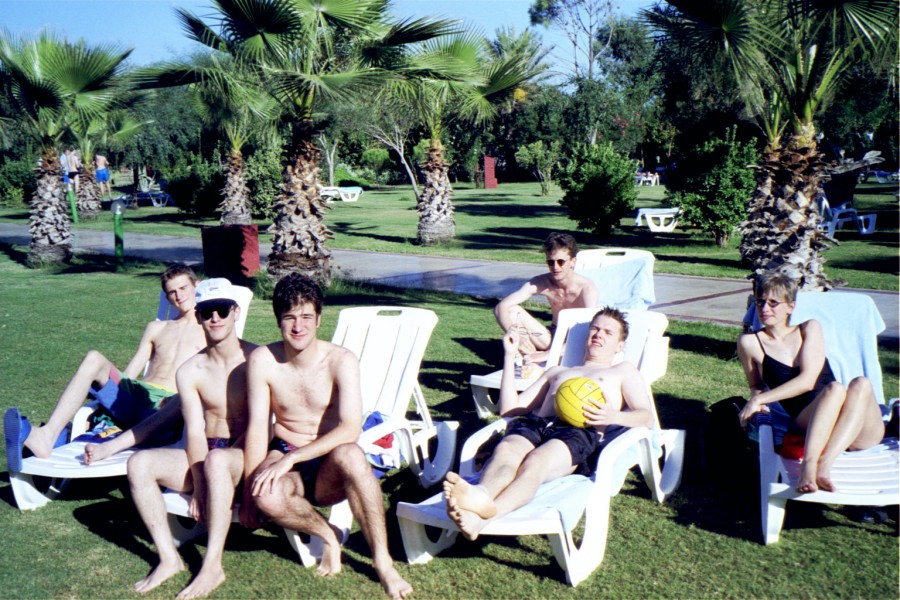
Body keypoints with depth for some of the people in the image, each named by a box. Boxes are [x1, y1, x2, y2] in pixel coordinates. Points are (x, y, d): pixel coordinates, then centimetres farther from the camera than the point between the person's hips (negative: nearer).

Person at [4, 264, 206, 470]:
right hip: (133, 399, 4)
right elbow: (128, 374, 22)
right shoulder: (156, 328, 29)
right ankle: (48, 435, -36)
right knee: (93, 358, -22)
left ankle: (110, 447, -50)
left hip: (166, 407, -4)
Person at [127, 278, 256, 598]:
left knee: (216, 461, -37)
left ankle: (213, 566, -29)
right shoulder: (190, 371, 3)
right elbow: (195, 431, -5)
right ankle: (169, 558, -12)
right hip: (207, 456, 5)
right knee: (139, 463, -15)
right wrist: (198, 485, -15)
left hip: (247, 455, -5)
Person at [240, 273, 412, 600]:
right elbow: (258, 427, -7)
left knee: (350, 454, -38)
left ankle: (383, 560, -23)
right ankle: (327, 536, -4)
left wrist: (291, 457, -28)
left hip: (329, 470, -1)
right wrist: (249, 493, -11)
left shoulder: (341, 360, -12)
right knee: (267, 496, -35)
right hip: (285, 462, 1)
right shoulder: (263, 360, -7)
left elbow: (351, 428, -22)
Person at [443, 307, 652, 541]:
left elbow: (646, 417, 14)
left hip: (582, 432, -3)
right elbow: (509, 408, 30)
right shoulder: (557, 372, 41)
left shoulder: (623, 371, 33)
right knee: (506, 449, -36)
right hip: (536, 424, 4)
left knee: (535, 461, -39)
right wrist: (510, 355, 24)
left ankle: (481, 519, -64)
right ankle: (481, 495, -67)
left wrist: (614, 416, -9)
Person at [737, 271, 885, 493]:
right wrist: (757, 400, -3)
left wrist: (760, 399, -9)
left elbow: (807, 380, -4)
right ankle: (809, 465, -47)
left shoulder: (810, 329, 10)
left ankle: (824, 465, -44)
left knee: (861, 384, -31)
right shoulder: (750, 343, 8)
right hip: (807, 425, -2)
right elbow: (755, 386, 21)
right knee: (834, 389, -33)